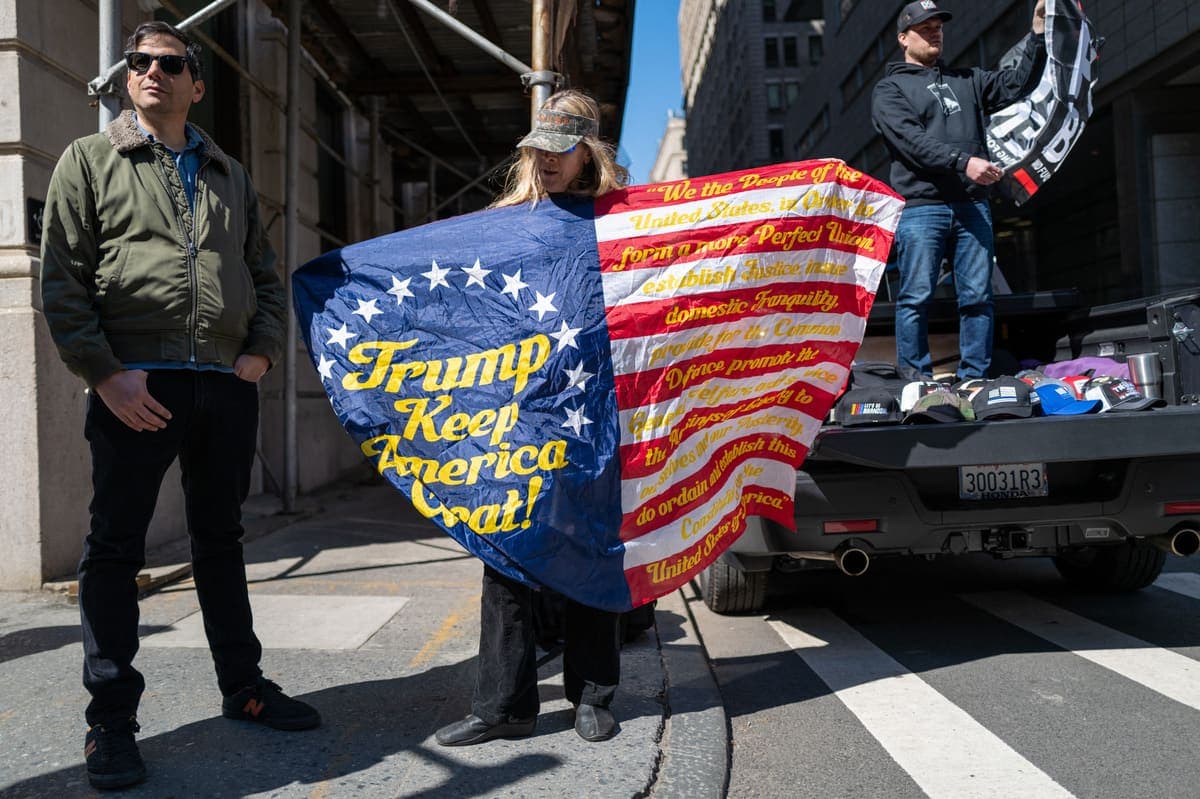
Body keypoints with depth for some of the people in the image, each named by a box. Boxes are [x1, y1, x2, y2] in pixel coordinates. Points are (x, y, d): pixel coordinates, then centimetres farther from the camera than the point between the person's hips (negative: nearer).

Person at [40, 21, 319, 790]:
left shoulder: (230, 175, 17)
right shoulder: (90, 160, 6)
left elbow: (266, 273, 18)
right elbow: (62, 280, -2)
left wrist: (263, 350, 3)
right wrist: (105, 372, -12)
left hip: (228, 385, 4)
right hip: (137, 386, -3)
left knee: (221, 539, 14)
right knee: (116, 547, 2)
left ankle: (244, 687, 26)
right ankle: (111, 719, 14)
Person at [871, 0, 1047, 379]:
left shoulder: (967, 80, 24)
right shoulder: (889, 90, 7)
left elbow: (1017, 84, 17)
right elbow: (913, 141, -9)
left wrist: (1038, 33, 6)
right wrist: (963, 162, -20)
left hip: (972, 205, 5)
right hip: (920, 208, -5)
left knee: (978, 297, 2)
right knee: (916, 298, -6)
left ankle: (974, 379, 9)